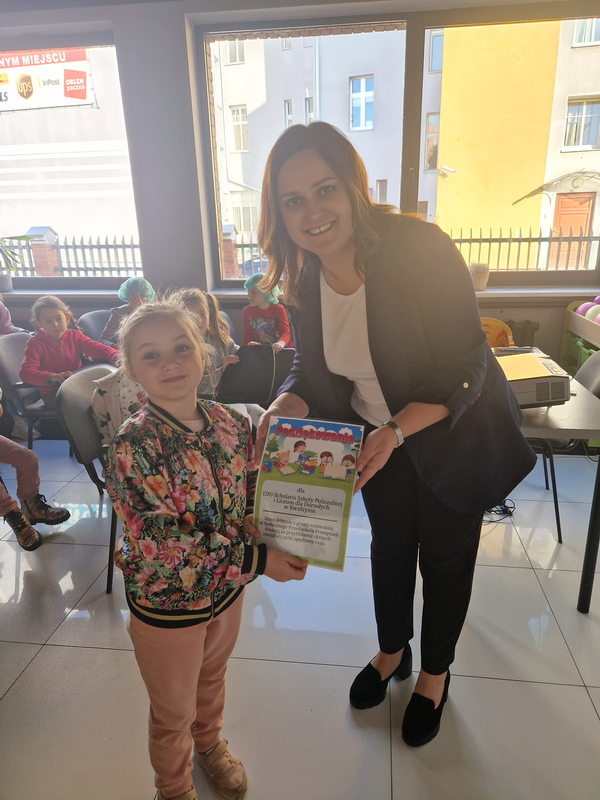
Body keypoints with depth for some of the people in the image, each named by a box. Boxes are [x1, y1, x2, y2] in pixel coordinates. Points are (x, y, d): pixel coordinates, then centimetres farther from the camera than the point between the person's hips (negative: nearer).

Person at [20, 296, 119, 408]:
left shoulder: (74, 336, 10)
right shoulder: (35, 343, -3)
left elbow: (99, 349, 1)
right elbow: (26, 372, -16)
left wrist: (118, 357, -23)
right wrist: (52, 377, -37)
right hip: (52, 393, -4)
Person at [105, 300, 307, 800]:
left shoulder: (231, 422, -11)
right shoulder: (133, 446, -28)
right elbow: (161, 546, -30)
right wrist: (255, 559, -29)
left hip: (228, 587, 5)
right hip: (166, 602, -4)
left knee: (213, 678, 32)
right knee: (173, 711, 22)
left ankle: (211, 744, 63)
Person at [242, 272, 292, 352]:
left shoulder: (278, 309, 1)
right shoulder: (247, 311, 8)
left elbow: (285, 332, -11)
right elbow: (247, 335, 6)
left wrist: (281, 343, -35)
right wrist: (249, 343, -20)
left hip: (279, 350, -1)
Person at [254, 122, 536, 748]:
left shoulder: (420, 249, -28)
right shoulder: (302, 276, -11)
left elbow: (465, 369, -26)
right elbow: (311, 367, -1)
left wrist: (396, 431, -37)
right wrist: (289, 403, -22)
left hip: (453, 434, -4)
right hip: (375, 437, 4)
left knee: (445, 557, 14)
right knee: (389, 545, 22)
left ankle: (434, 673, 43)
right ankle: (392, 652, 50)